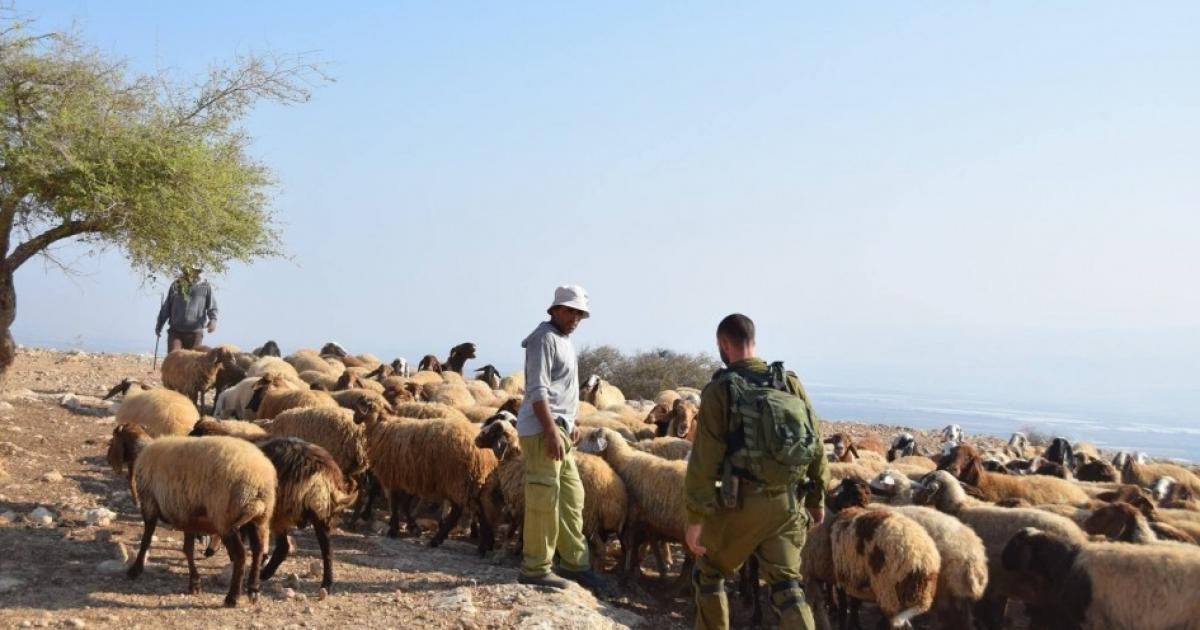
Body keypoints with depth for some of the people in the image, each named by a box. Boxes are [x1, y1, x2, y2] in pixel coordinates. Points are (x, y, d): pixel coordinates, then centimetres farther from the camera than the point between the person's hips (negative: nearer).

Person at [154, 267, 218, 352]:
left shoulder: (205, 287, 5)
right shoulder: (176, 285, 12)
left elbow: (212, 307, 0)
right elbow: (166, 308, 18)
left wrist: (213, 319, -20)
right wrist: (159, 325, 20)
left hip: (195, 333, -1)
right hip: (176, 332, 1)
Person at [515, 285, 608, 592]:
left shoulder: (563, 340, 20)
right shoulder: (545, 338, -10)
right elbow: (538, 390, -18)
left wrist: (569, 424, 24)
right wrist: (551, 431, -23)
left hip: (558, 428, 10)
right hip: (542, 429, -10)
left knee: (571, 495, 13)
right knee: (544, 498, -8)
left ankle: (574, 562, 20)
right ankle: (535, 569, -2)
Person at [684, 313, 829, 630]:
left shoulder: (720, 390, -7)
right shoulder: (790, 382, 5)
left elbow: (705, 459, -11)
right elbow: (815, 445, 8)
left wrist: (695, 517, -8)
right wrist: (817, 499, 18)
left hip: (741, 503, -4)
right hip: (786, 503, 4)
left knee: (709, 573, 19)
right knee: (787, 587, 7)